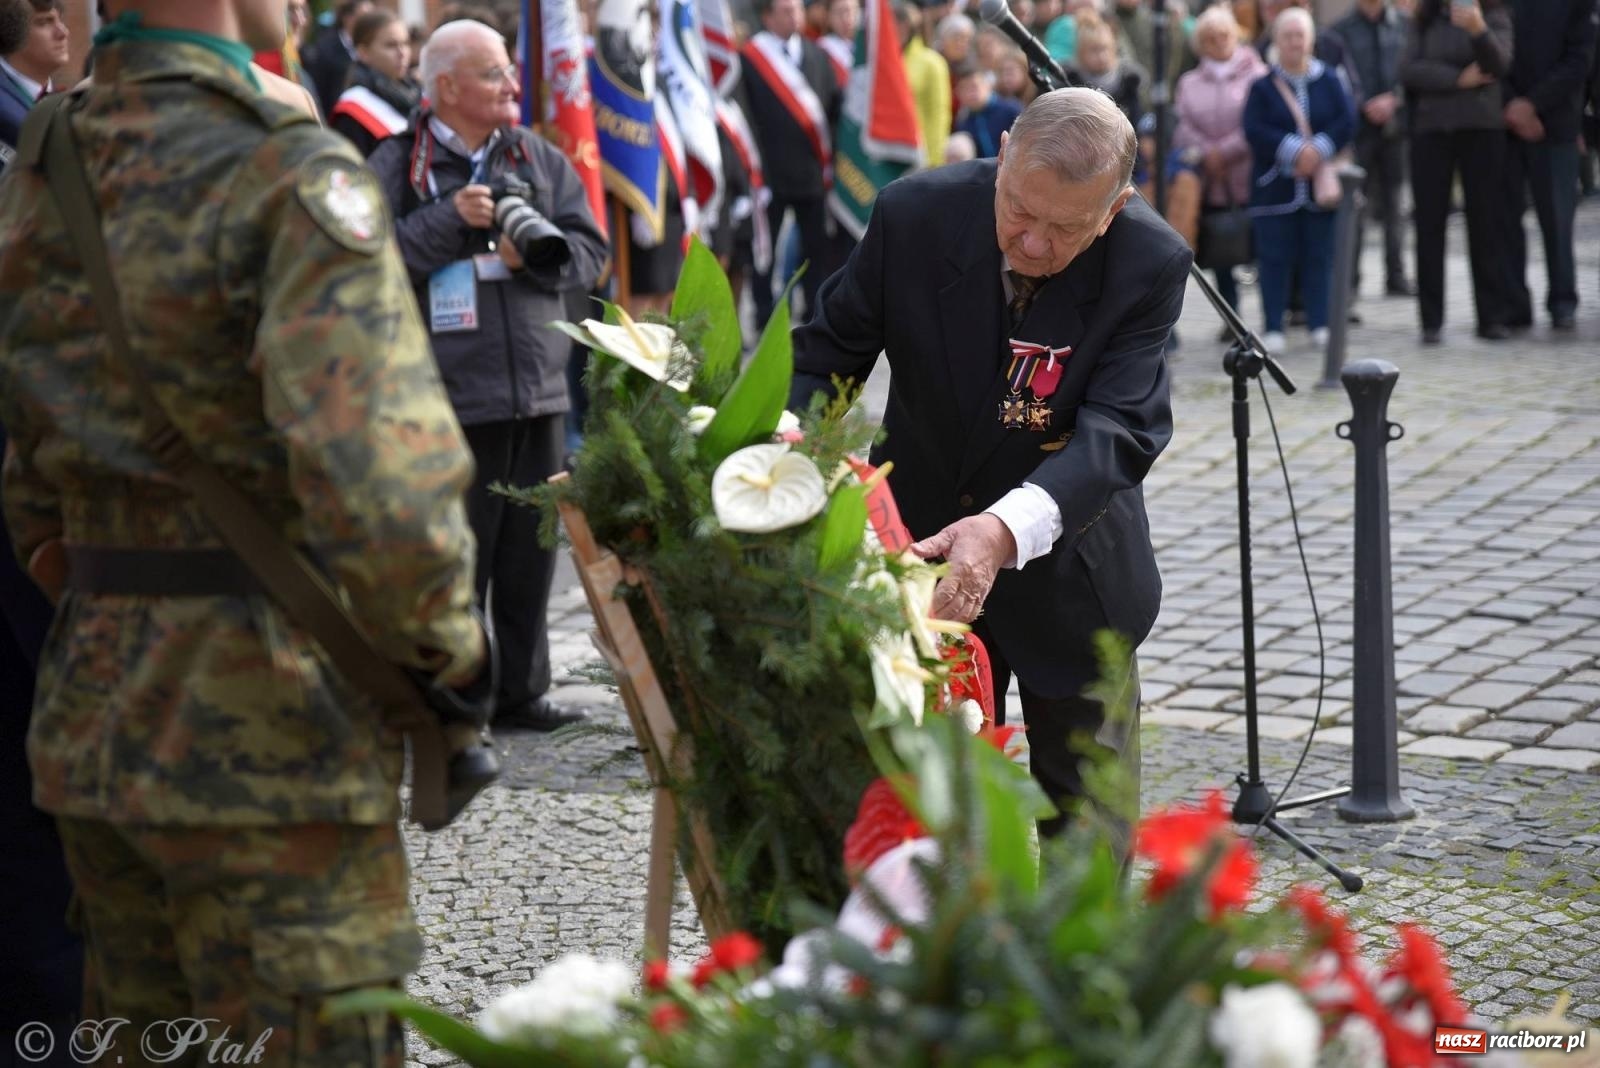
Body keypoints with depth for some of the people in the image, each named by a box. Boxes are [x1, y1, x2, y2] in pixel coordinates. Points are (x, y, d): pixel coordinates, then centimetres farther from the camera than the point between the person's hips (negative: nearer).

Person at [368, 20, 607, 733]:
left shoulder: (539, 159, 13)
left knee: (531, 551, 11)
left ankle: (521, 692, 22)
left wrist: (537, 252, -10)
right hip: (451, 398, -5)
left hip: (539, 389, 5)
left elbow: (589, 253, 9)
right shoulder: (398, 165, -1)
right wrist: (451, 219, -15)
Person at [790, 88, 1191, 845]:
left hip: (1066, 566, -1)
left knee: (1089, 810, 11)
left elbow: (1119, 430, -31)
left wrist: (1010, 527, -49)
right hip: (920, 551, 1)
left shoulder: (1151, 265, -23)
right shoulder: (916, 214, -19)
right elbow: (830, 348, -7)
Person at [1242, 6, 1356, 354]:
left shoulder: (1330, 81, 5)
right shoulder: (1262, 86, 2)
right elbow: (1255, 131, -8)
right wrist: (1295, 150, -18)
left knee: (1319, 257, 4)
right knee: (1275, 257, -1)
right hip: (1275, 188, -1)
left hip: (1320, 184, 1)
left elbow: (1347, 122, -2)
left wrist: (1318, 150, -17)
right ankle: (1273, 328, 4)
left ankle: (1320, 325, 11)